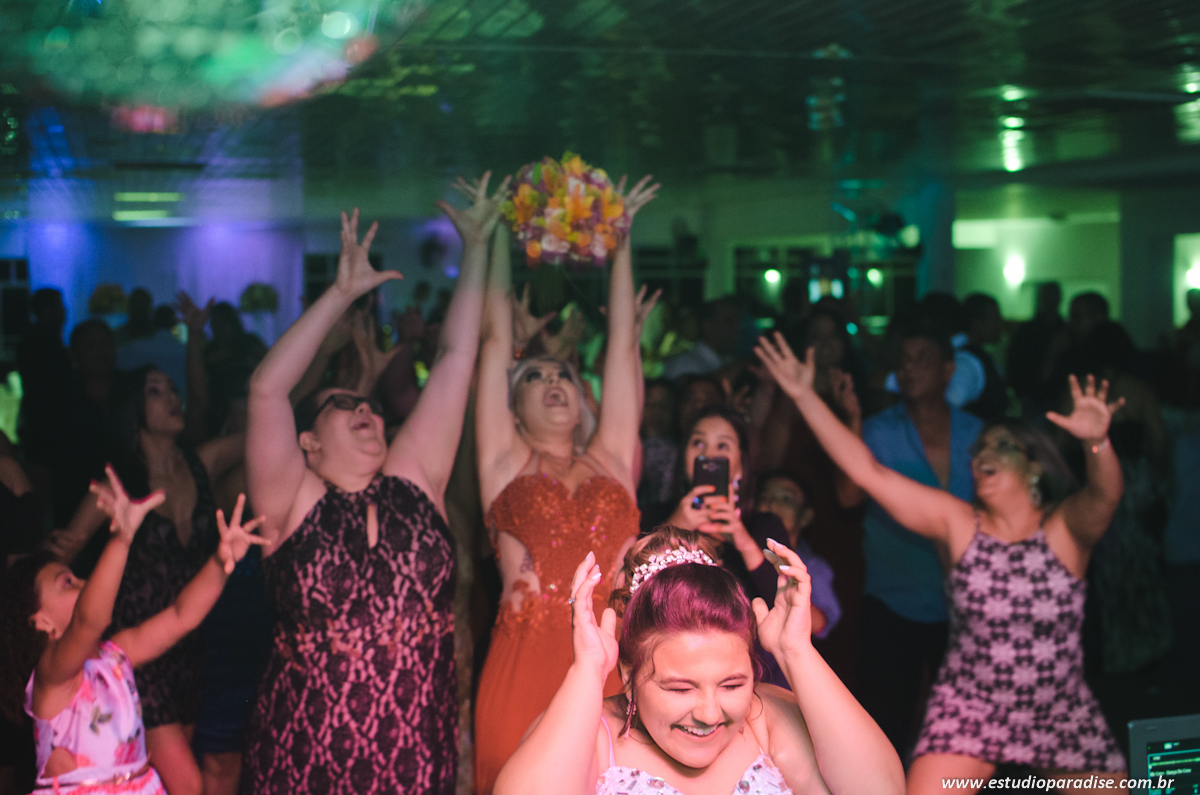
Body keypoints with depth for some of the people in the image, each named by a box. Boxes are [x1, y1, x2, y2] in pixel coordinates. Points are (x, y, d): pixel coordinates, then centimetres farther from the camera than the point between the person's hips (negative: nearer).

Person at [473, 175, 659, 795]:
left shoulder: (611, 460, 16)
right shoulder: (505, 463, 11)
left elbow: (621, 343, 17)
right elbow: (497, 338, 12)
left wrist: (621, 236, 20)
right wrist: (499, 233, 16)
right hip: (526, 668, -2)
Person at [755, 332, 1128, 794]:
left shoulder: (1066, 528, -7)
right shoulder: (957, 523, -5)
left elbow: (1105, 496, -30)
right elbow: (868, 471, -9)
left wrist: (1097, 442, -52)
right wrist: (804, 396, -14)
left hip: (1062, 716, 0)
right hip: (969, 709, 0)